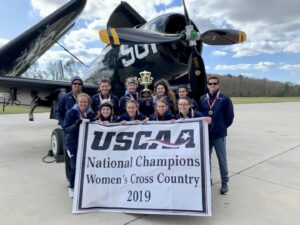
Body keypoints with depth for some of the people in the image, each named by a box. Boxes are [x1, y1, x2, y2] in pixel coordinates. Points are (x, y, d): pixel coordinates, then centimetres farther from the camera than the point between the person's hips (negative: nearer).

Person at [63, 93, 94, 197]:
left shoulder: (91, 113, 3)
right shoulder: (71, 113, -9)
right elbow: (66, 129, -12)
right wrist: (76, 124, -28)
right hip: (73, 144, -3)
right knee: (75, 166, -5)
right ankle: (72, 187, 19)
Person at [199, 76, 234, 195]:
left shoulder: (225, 99, -5)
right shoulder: (202, 99, 4)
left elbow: (230, 116, -1)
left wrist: (223, 126, 2)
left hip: (219, 134, -3)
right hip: (205, 134, 3)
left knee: (222, 159, 7)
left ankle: (224, 183, 23)